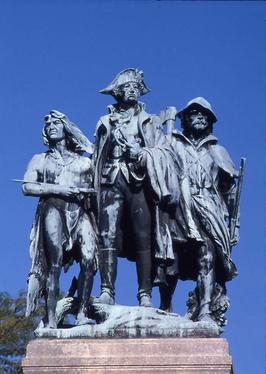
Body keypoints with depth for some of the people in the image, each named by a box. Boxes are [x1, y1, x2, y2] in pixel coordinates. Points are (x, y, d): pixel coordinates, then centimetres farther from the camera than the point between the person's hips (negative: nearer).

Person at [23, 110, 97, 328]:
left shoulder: (84, 161, 22)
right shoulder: (40, 159, 19)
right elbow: (27, 187, 5)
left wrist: (85, 190, -4)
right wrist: (58, 189, -5)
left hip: (80, 212, 1)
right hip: (53, 210, -1)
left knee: (88, 258, -22)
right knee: (55, 262, -15)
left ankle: (82, 313, -19)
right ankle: (51, 320, -19)